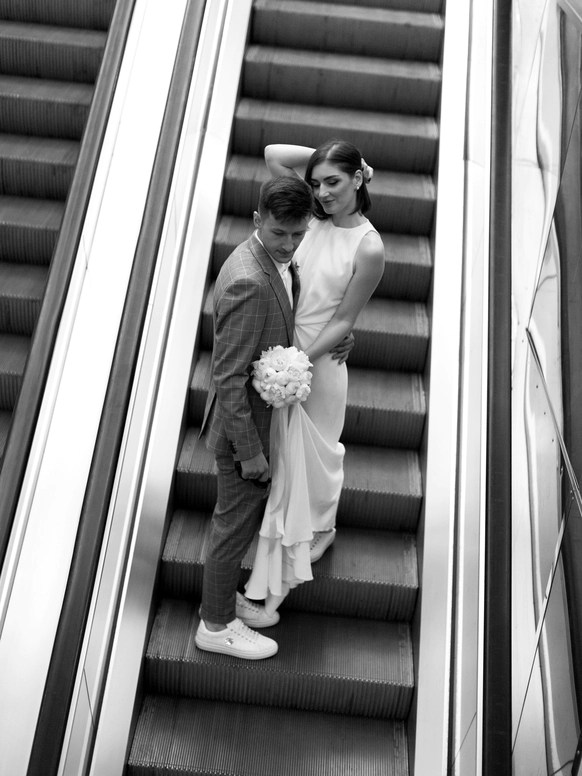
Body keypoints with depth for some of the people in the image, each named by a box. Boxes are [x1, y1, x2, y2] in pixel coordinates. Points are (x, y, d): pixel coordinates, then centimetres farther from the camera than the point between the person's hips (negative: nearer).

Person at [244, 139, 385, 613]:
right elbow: (274, 156, 0)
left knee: (310, 452, 13)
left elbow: (343, 321, -13)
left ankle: (320, 529, 41)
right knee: (282, 453, 17)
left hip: (318, 357, -5)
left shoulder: (369, 247, -15)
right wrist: (324, 157, -4)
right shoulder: (316, 217, -1)